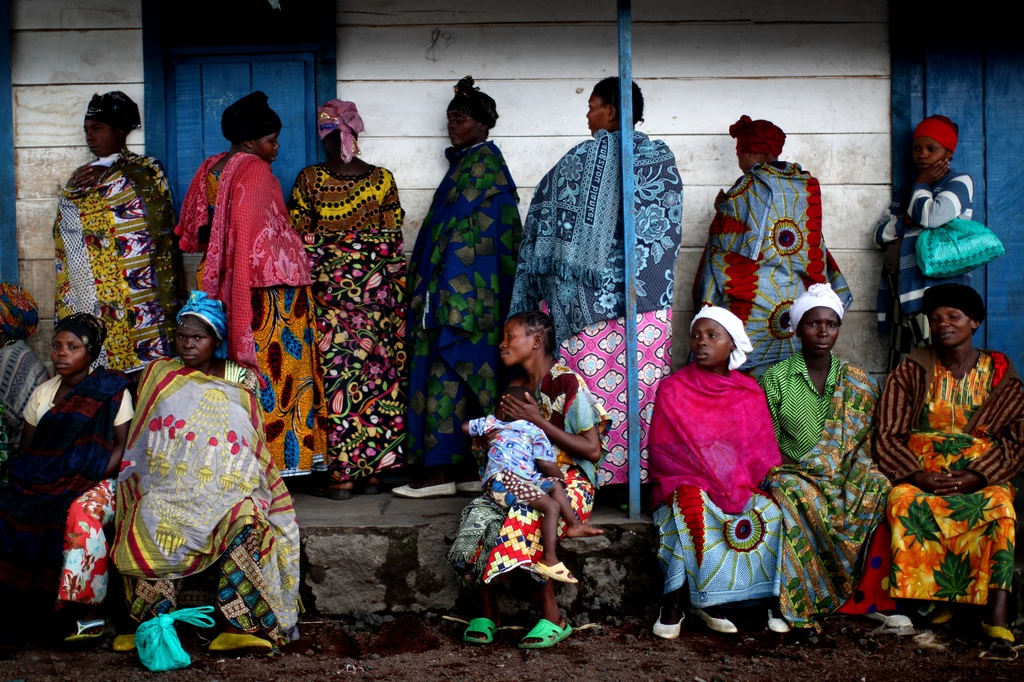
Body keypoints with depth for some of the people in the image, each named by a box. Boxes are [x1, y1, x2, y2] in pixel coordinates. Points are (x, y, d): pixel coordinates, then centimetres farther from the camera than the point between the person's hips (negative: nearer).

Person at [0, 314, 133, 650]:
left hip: (95, 482, -4)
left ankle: (91, 612, -27)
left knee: (81, 513, -37)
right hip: (43, 484, 4)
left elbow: (122, 447, -4)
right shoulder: (42, 393, 15)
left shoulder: (112, 392, 1)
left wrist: (91, 482, -17)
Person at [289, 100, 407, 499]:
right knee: (378, 374, 8)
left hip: (328, 289, -2)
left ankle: (341, 474, 2)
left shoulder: (309, 181, -5)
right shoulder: (382, 179, 0)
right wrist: (396, 290, 10)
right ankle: (375, 469, 14)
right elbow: (394, 240, 1)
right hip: (378, 290, 2)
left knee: (336, 374, 1)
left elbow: (297, 239, -2)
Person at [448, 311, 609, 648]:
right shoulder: (516, 388, 14)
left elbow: (593, 450, -13)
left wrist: (538, 421, -15)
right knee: (478, 514, -25)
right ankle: (487, 610, -15)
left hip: (569, 480, -6)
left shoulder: (567, 382, -8)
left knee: (526, 517, -37)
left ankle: (552, 617, -25)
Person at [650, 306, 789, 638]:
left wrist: (742, 485, -13)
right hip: (685, 485, -3)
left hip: (740, 486, 3)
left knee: (771, 511, -26)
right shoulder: (672, 390, 3)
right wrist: (709, 482, -16)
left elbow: (763, 451, 8)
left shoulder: (749, 392, 11)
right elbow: (661, 452, -3)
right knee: (694, 510, -35)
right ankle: (675, 598, -26)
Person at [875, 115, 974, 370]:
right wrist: (905, 221, -2)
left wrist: (921, 185, 2)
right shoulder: (906, 193, 24)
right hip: (903, 292, 7)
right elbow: (880, 236, 16)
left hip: (935, 287, -7)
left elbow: (932, 216, -16)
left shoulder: (960, 182, 3)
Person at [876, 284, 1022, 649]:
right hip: (921, 474, 0)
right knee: (902, 501, -33)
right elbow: (889, 434, 2)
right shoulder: (911, 371, 7)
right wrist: (917, 475, -16)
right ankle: (937, 599, -24)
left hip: (983, 477, 0)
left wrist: (976, 476, -16)